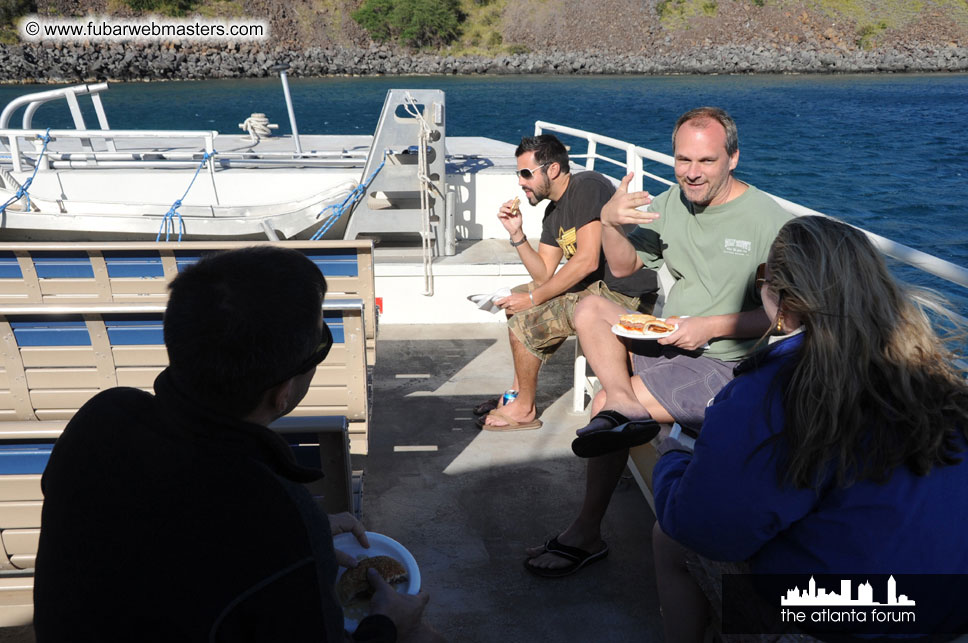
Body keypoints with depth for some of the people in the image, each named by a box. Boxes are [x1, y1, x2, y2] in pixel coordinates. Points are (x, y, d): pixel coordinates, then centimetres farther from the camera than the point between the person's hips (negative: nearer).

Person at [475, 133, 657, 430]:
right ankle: (519, 392, 18)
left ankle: (524, 410, 4)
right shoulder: (553, 212, 13)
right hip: (595, 286, 10)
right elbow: (544, 275, 11)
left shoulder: (588, 187, -15)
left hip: (625, 295, -10)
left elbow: (587, 261, -23)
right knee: (515, 299, 17)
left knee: (524, 322, -16)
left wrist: (534, 298, -17)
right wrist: (516, 234, 0)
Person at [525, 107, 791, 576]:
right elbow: (624, 266, 13)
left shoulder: (767, 220, -11)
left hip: (724, 366, -7)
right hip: (665, 344, 7)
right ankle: (625, 405, -28)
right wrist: (610, 223, -8)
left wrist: (710, 326, -21)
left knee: (604, 403, -23)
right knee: (590, 309, -12)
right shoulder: (670, 203, 6)